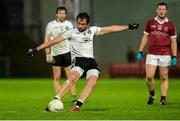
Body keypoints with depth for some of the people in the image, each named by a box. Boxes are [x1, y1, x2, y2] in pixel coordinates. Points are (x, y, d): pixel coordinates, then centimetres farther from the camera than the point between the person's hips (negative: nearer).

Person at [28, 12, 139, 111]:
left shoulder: (92, 30, 13)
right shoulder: (71, 33, 2)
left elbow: (110, 29, 18)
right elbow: (54, 41, 0)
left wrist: (129, 27, 19)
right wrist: (36, 49, -5)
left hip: (91, 61, 4)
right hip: (79, 59, -4)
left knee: (92, 82, -24)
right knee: (73, 77, -33)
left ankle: (77, 105, -28)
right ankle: (55, 100, -35)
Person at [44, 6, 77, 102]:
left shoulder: (69, 24, 7)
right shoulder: (51, 25, 1)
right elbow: (47, 40, 2)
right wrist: (48, 54, -5)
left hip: (67, 52, 1)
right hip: (55, 54, -1)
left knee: (70, 76, -5)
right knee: (57, 77, 0)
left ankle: (74, 97, -3)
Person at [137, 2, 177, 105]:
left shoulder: (170, 25, 4)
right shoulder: (150, 23, 8)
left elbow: (173, 42, 6)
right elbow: (145, 37, 14)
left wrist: (174, 57, -1)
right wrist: (140, 51, 7)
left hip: (165, 55, -1)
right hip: (152, 54, 1)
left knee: (164, 77, -1)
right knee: (149, 76, -8)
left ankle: (163, 99, 5)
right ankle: (152, 95, 15)